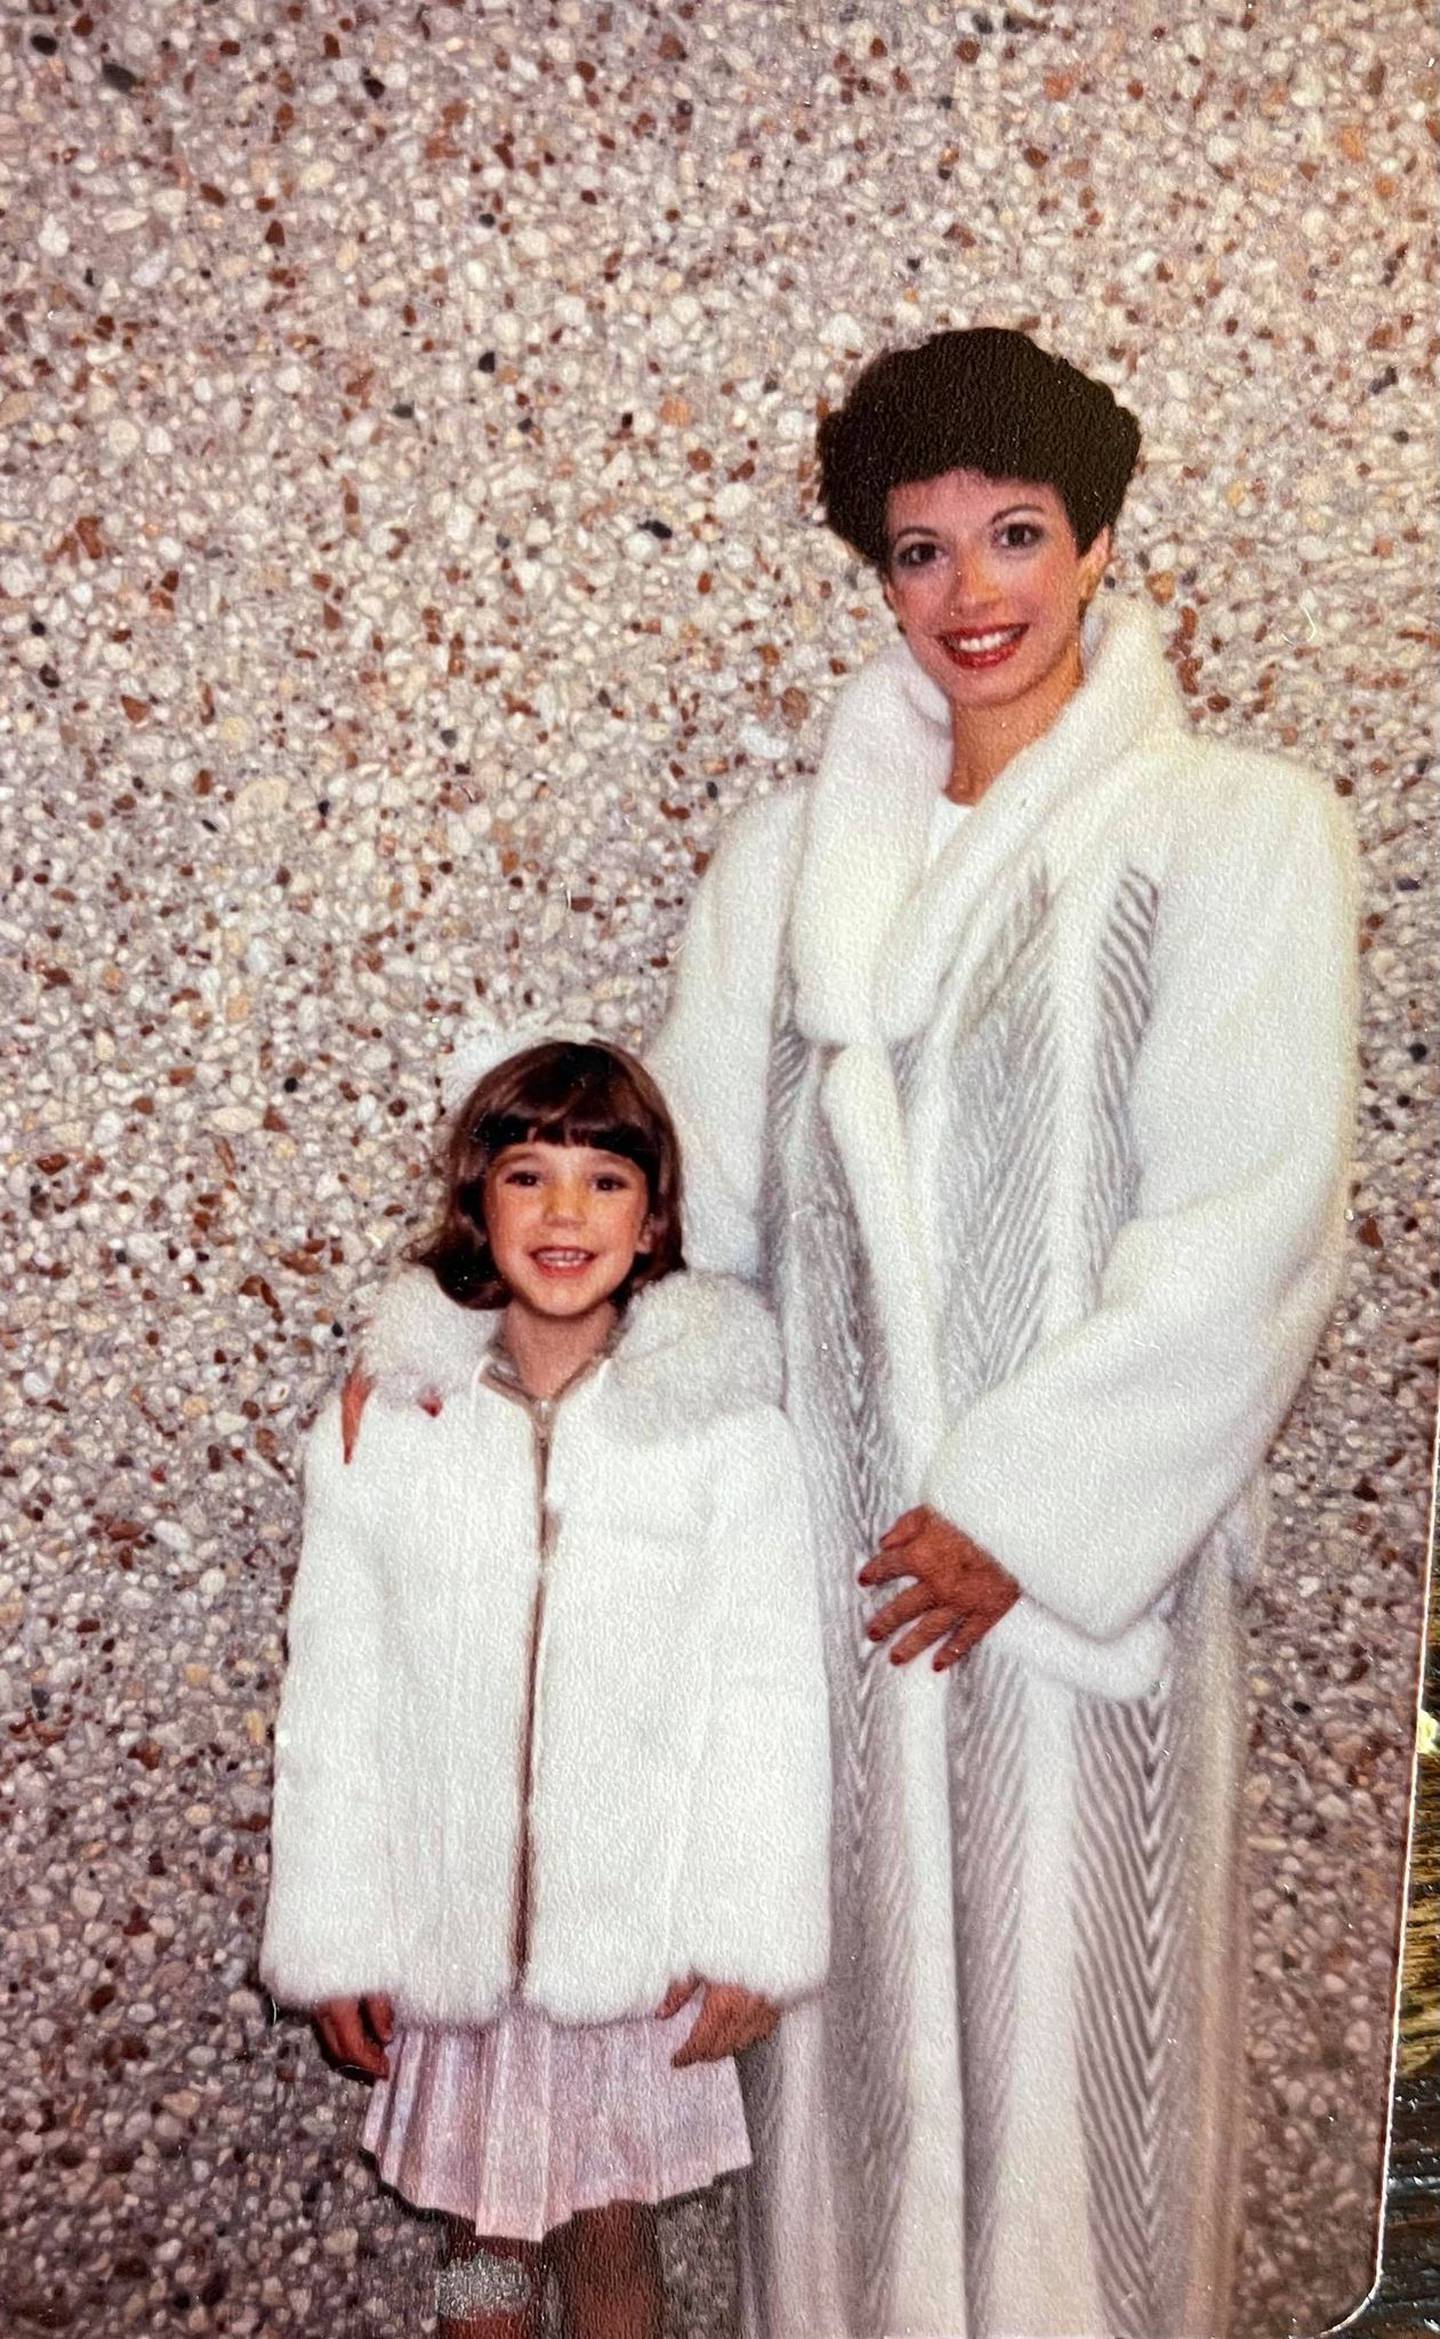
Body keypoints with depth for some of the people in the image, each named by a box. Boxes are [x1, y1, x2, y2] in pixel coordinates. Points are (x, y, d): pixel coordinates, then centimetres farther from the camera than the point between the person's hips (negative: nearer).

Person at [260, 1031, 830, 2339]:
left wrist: (750, 1935, -6)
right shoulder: (385, 1423, -7)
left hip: (637, 1923, -1)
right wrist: (335, 1938, 1)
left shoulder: (726, 1428, -11)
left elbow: (768, 1692, -7)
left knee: (612, 2230, 15)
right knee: (486, 2231, 18)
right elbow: (335, 1693, -2)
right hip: (454, 1923, 1)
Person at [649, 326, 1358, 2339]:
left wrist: (1024, 1503, -12)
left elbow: (1251, 1220, -11)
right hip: (835, 1530, 3)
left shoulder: (1237, 831, -5)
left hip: (1079, 1541, -3)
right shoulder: (792, 853, 7)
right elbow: (692, 1185, 7)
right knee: (857, 1986, 14)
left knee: (1068, 1995, 8)